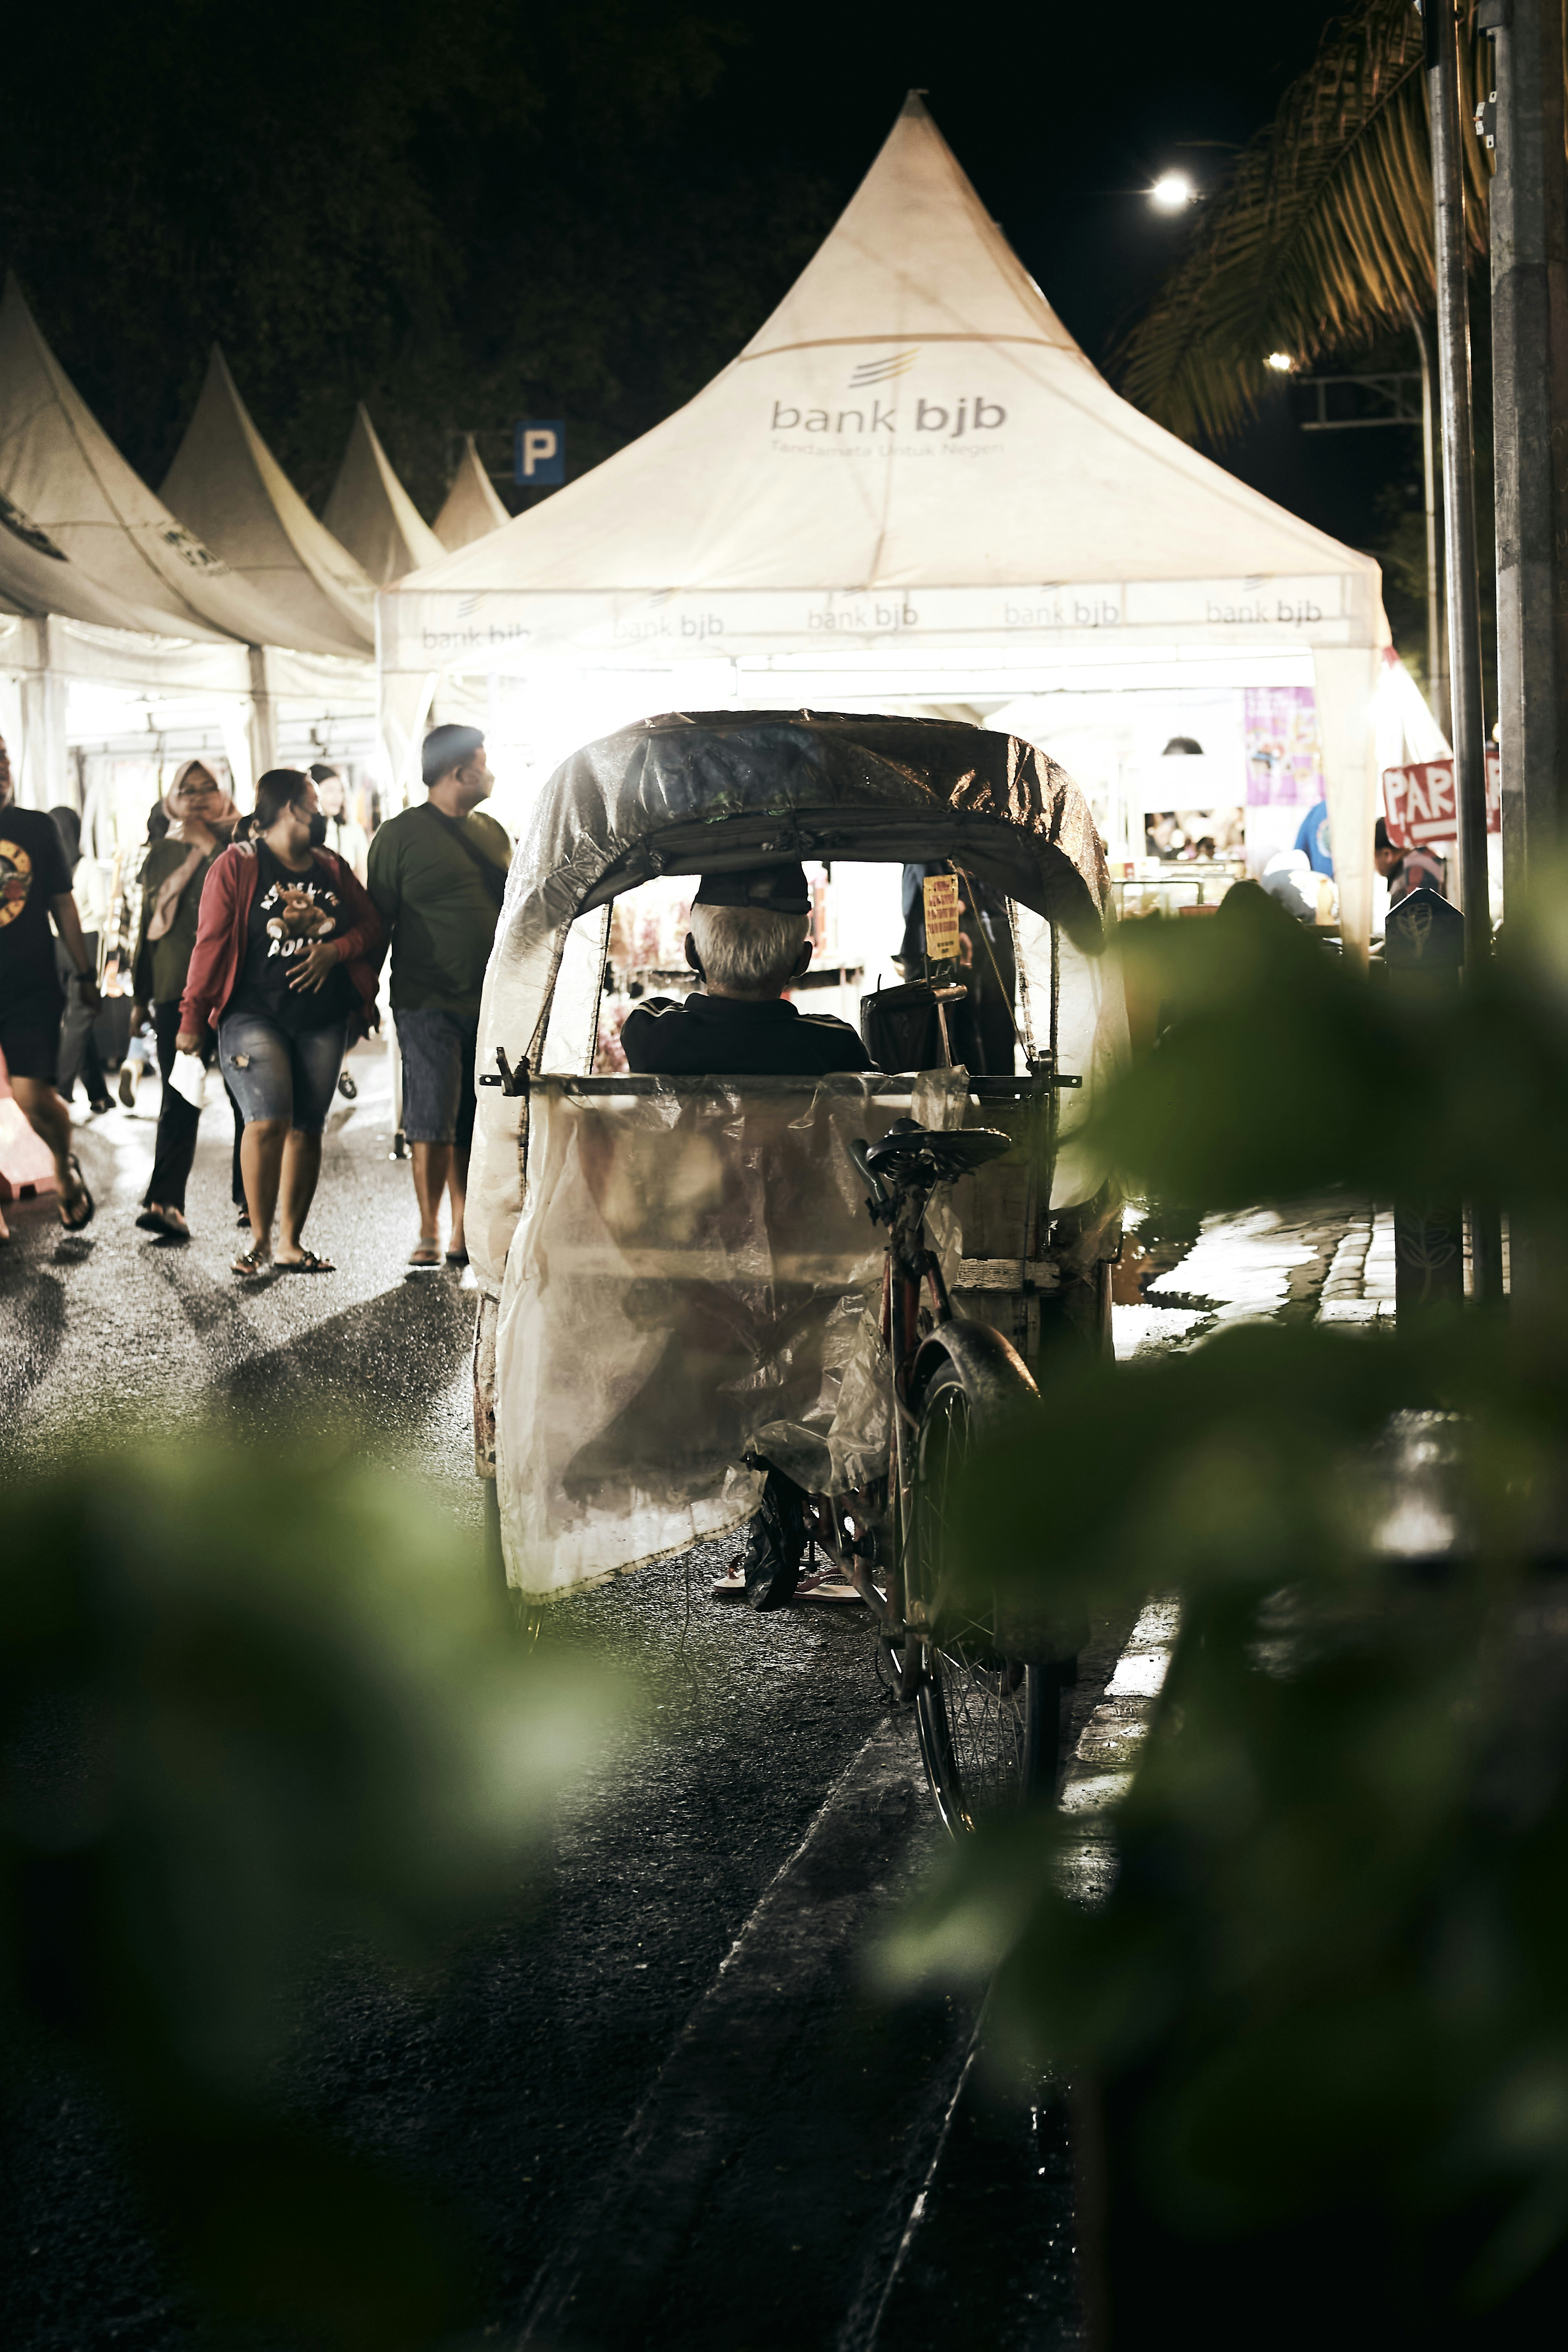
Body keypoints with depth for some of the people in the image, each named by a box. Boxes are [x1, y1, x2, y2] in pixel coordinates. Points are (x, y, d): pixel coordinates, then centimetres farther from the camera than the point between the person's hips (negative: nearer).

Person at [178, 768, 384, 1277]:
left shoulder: (332, 869, 15)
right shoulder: (237, 866, -2)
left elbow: (372, 927, 15)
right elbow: (211, 943, -5)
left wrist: (335, 949, -6)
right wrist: (192, 1018, -7)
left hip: (323, 1020, 5)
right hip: (255, 1015, -5)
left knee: (307, 1128, 3)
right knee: (269, 1121, -18)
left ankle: (291, 1244, 11)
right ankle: (259, 1238, -6)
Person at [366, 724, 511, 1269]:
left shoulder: (492, 833, 15)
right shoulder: (400, 835, -2)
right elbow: (377, 920, -1)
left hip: (492, 1004, 5)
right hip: (430, 1004, -5)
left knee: (476, 1124, 5)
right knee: (432, 1122, -6)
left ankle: (464, 1234, 12)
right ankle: (429, 1234, 1)